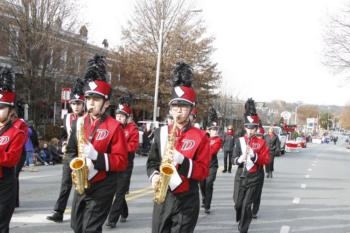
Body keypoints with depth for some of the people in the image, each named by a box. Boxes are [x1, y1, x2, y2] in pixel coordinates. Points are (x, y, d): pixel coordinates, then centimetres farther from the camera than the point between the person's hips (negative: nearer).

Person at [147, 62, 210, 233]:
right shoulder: (160, 133, 6)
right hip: (162, 198, 3)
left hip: (187, 201, -3)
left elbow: (203, 172, -9)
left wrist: (182, 161, -24)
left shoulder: (200, 137, -5)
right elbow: (152, 162, 12)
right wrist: (154, 176, -10)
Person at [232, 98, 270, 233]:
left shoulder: (261, 142, -1)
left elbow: (266, 160, -6)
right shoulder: (239, 141, 2)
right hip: (240, 177, 2)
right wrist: (239, 159, -23)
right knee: (238, 203, 10)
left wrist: (253, 154, -21)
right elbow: (234, 159, 0)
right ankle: (239, 218, 42)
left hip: (253, 178, -2)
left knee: (247, 205, -4)